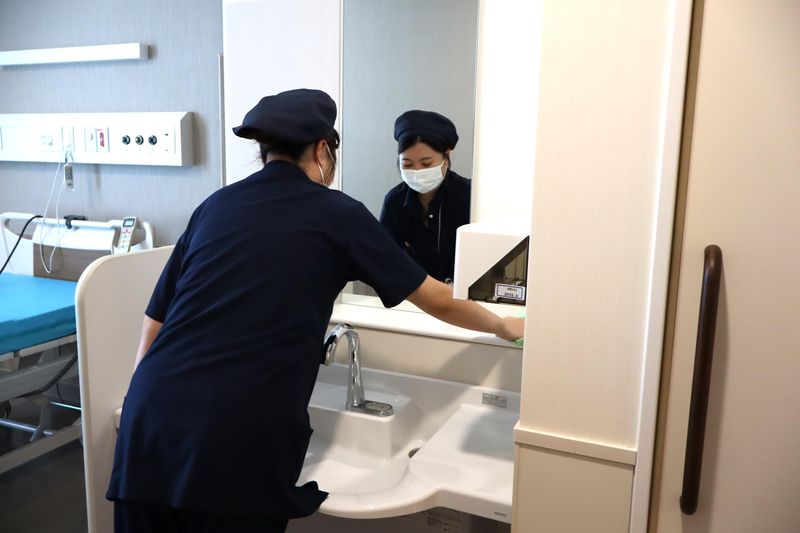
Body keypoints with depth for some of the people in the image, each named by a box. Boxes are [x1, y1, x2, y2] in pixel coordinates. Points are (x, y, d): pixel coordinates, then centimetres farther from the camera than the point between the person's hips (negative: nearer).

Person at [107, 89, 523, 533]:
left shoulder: (214, 206, 13)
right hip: (239, 434, -5)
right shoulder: (337, 214, 3)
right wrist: (504, 326, 30)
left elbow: (155, 323, 15)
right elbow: (437, 301, 13)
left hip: (151, 416, 5)